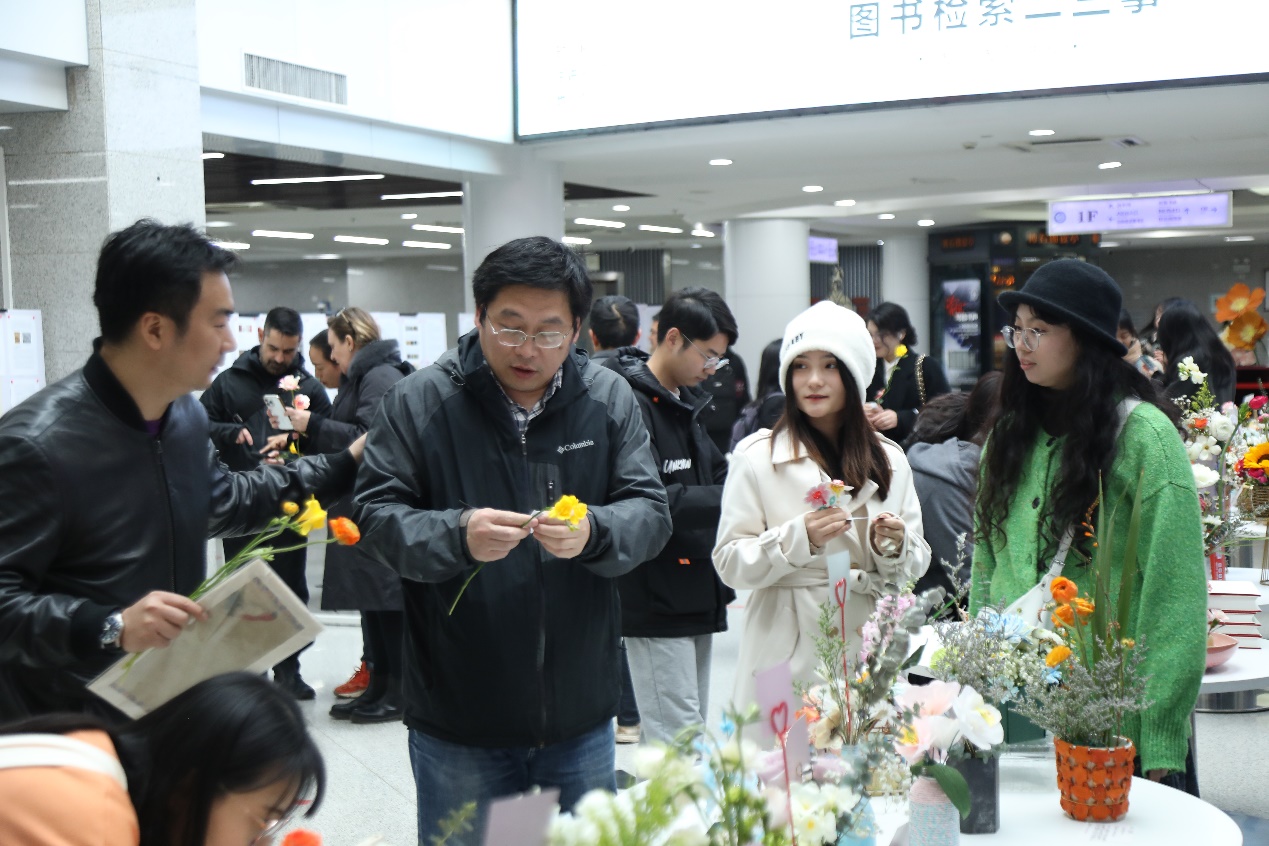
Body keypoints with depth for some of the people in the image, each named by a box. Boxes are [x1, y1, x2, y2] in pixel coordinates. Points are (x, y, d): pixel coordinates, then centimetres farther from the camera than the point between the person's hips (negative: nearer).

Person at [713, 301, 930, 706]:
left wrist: (894, 547, -9)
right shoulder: (756, 456, -1)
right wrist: (798, 539, -19)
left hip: (871, 652, 3)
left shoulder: (889, 459, 10)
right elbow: (729, 564, -5)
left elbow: (916, 566, 12)